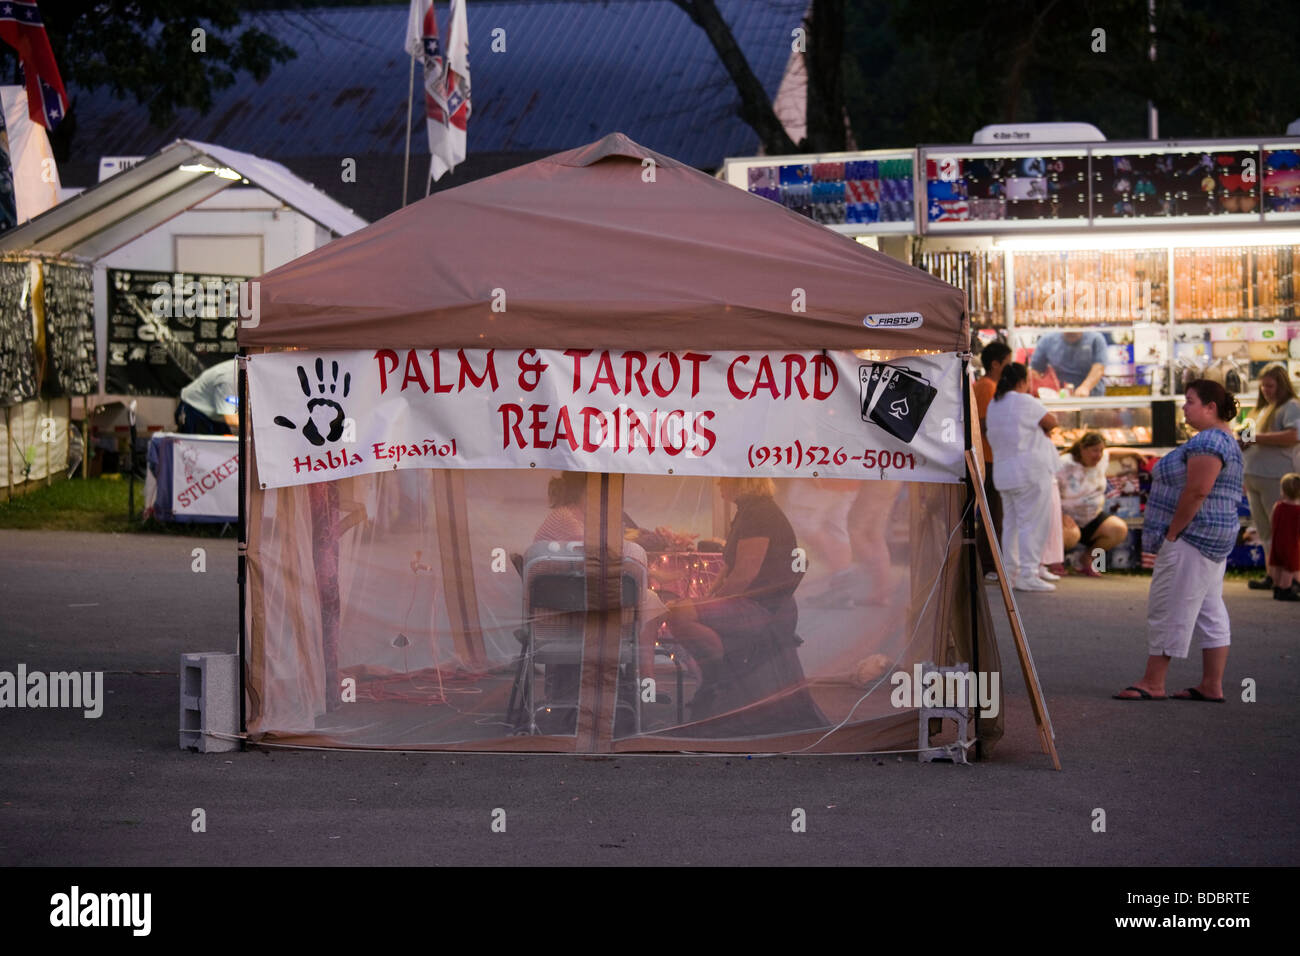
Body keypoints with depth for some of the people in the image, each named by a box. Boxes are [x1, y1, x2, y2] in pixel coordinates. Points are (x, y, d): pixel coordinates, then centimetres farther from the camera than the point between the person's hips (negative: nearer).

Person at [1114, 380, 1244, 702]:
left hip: (1191, 540, -11)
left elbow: (1197, 492, -23)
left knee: (1167, 608, -7)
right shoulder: (1224, 440, 19)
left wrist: (1171, 534, -18)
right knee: (1209, 609, 9)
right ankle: (1212, 685, 9)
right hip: (1211, 542, 11)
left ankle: (1152, 683, -4)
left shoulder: (1207, 442, -16)